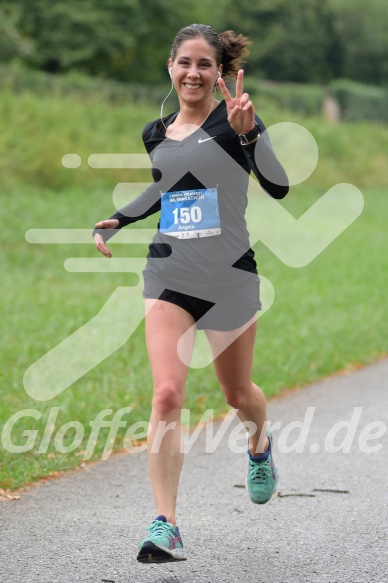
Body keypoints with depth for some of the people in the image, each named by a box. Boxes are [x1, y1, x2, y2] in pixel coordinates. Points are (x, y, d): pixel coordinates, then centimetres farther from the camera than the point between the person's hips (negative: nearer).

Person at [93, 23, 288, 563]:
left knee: (237, 394, 15)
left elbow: (279, 186, -20)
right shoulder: (157, 134, 8)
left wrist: (249, 134, -34)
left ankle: (260, 446, 53)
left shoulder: (233, 119, -8)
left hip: (229, 276, -3)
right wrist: (117, 221, 16)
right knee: (167, 395, -14)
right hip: (170, 274, 3)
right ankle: (165, 527, -14)